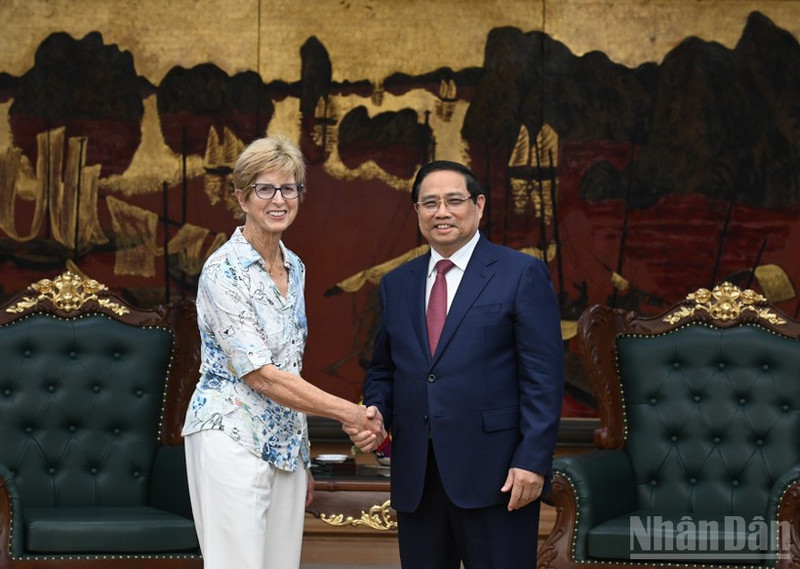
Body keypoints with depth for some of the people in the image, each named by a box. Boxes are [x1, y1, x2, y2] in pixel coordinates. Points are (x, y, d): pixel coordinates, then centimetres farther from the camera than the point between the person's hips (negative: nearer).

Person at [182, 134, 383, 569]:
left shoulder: (294, 268, 12)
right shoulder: (223, 270, -12)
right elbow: (259, 374, -17)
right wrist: (349, 412, -16)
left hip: (285, 445, 8)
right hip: (232, 439, -8)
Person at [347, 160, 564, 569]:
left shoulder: (522, 274, -1)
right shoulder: (396, 284, 14)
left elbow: (544, 376, -6)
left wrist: (532, 460, -13)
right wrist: (375, 412, -2)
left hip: (495, 474, -5)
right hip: (415, 477, 5)